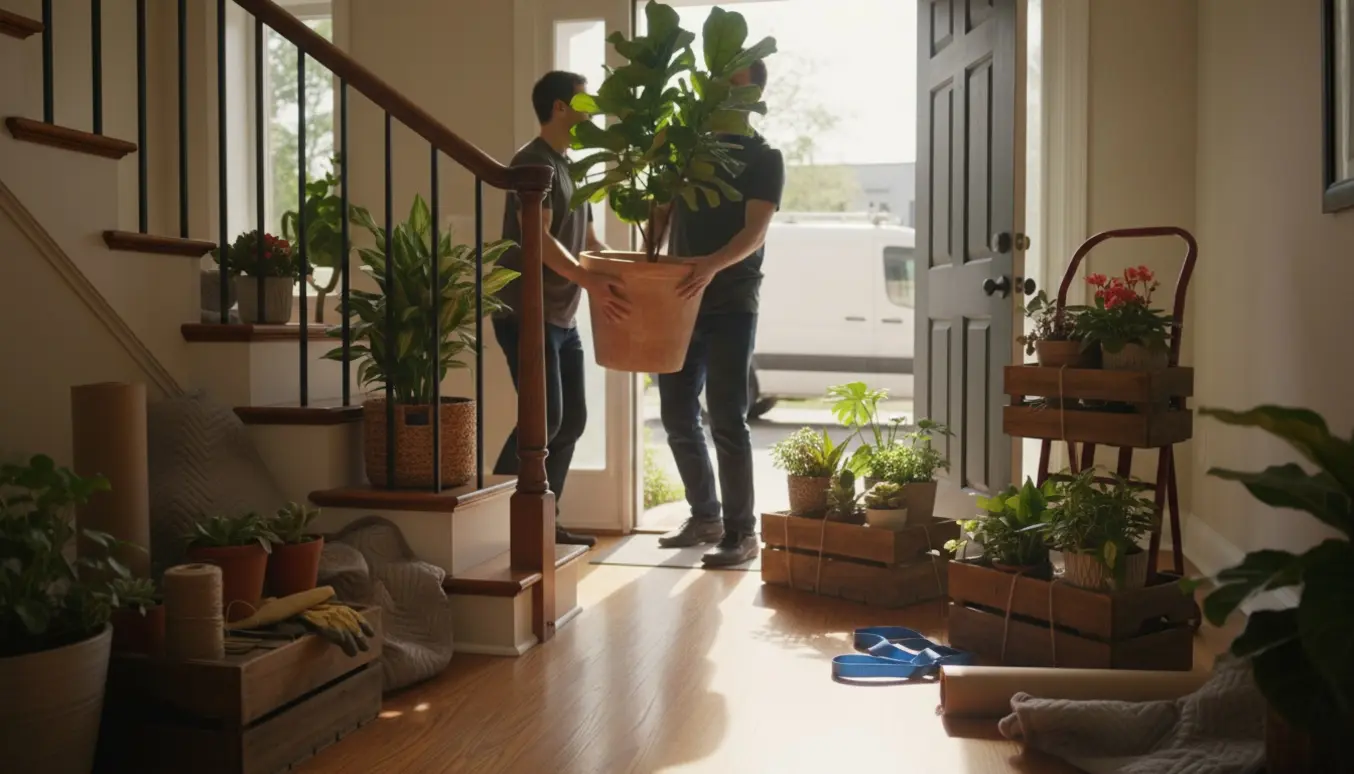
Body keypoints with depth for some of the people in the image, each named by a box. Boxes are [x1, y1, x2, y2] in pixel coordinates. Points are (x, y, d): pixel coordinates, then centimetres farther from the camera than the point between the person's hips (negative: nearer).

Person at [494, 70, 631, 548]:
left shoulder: (569, 168, 18)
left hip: (563, 318, 9)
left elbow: (588, 241, 21)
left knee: (571, 419, 8)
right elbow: (537, 238, -22)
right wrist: (590, 282, -32)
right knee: (544, 418, -12)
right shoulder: (534, 162, -10)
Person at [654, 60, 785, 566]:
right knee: (678, 415, 8)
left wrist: (712, 265, -35)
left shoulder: (764, 158, -2)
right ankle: (705, 517, 24)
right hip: (681, 300, 6)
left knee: (726, 420, -8)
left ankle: (742, 532, 2)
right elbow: (661, 212, 16)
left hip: (731, 305, -6)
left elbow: (755, 232, -16)